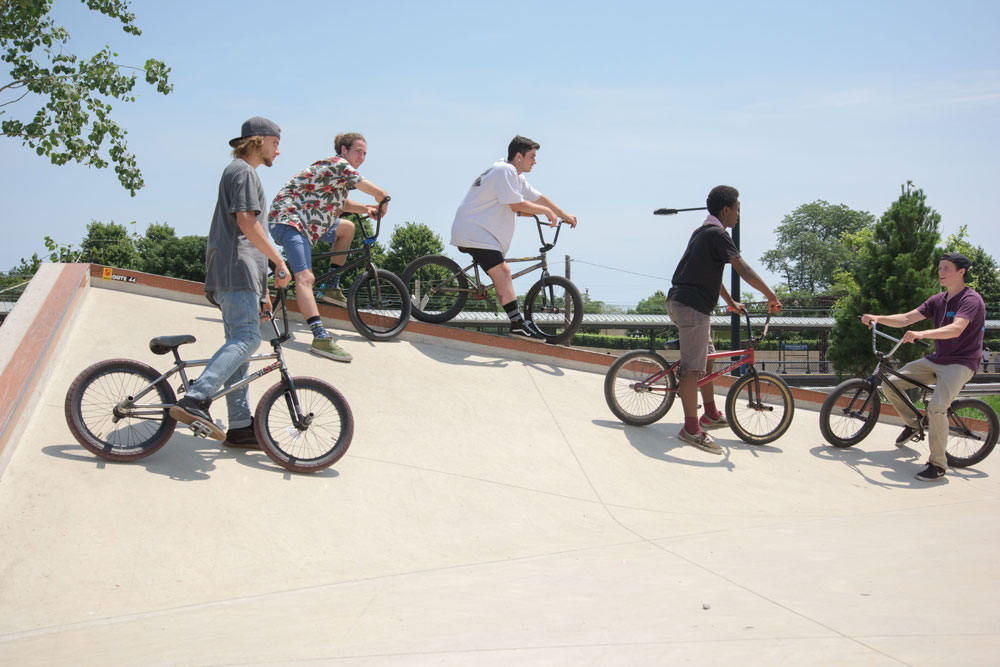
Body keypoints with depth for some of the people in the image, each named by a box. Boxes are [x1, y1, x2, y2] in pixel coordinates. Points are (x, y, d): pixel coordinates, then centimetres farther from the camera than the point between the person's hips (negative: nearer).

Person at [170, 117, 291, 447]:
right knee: (246, 337, -22)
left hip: (237, 272, 11)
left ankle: (240, 427, 5)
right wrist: (279, 261, -12)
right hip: (235, 269, -11)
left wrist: (261, 290, 26)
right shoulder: (243, 171, -3)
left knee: (239, 343, 6)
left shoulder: (239, 171, 30)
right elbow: (247, 222, -16)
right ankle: (194, 400, -31)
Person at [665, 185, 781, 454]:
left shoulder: (702, 232, 19)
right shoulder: (717, 234, -13)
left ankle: (711, 414, 30)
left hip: (680, 301, 11)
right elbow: (745, 271, -19)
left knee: (707, 358, 20)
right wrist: (772, 297, -11)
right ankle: (691, 428, -9)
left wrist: (731, 302, 36)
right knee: (693, 366, -10)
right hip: (691, 304, -11)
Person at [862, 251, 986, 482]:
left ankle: (938, 464, -16)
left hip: (960, 363, -8)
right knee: (890, 383, -3)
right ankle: (911, 424, 22)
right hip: (936, 359, 8)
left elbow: (956, 329, -32)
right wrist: (877, 318, -11)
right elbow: (907, 318, 4)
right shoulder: (938, 300, 9)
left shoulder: (971, 299, -15)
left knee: (936, 407, -30)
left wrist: (921, 334, -46)